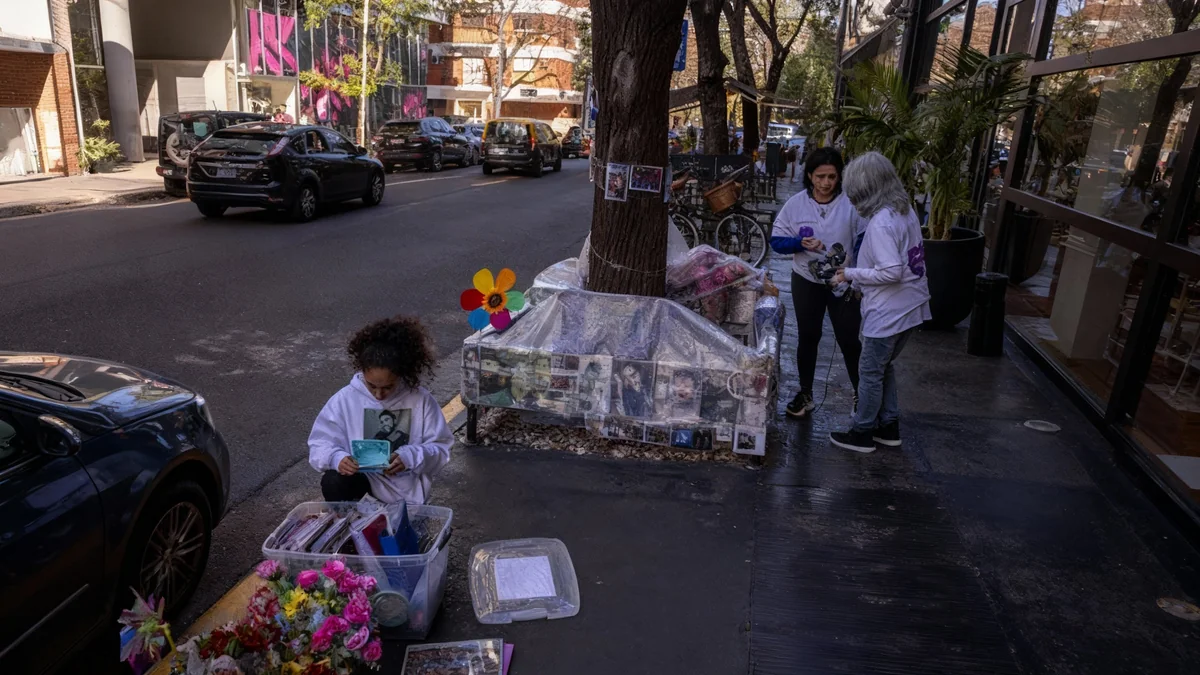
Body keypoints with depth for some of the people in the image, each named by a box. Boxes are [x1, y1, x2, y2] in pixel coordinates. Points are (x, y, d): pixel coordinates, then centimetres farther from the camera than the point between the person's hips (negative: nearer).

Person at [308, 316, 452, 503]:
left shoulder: (421, 400, -15)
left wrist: (411, 458, -29)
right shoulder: (346, 398, -12)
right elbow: (320, 443, -7)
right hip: (361, 473, 0)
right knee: (333, 483, -27)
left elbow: (440, 446, -10)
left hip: (404, 481, 0)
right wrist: (336, 458, -29)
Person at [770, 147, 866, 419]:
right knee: (808, 337, 14)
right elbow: (777, 240, -3)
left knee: (849, 340, 3)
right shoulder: (796, 204, -7)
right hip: (806, 282, 2)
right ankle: (805, 394, 29)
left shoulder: (850, 204, -11)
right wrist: (801, 243, -23)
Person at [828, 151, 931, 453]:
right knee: (885, 367, 21)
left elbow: (892, 271, -27)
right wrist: (861, 276, 9)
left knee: (870, 372, 6)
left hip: (888, 313, -9)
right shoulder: (905, 210, 6)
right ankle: (889, 427, 30)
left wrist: (851, 274, -15)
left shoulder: (881, 222, -22)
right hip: (910, 306, 9)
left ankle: (862, 433, 18)